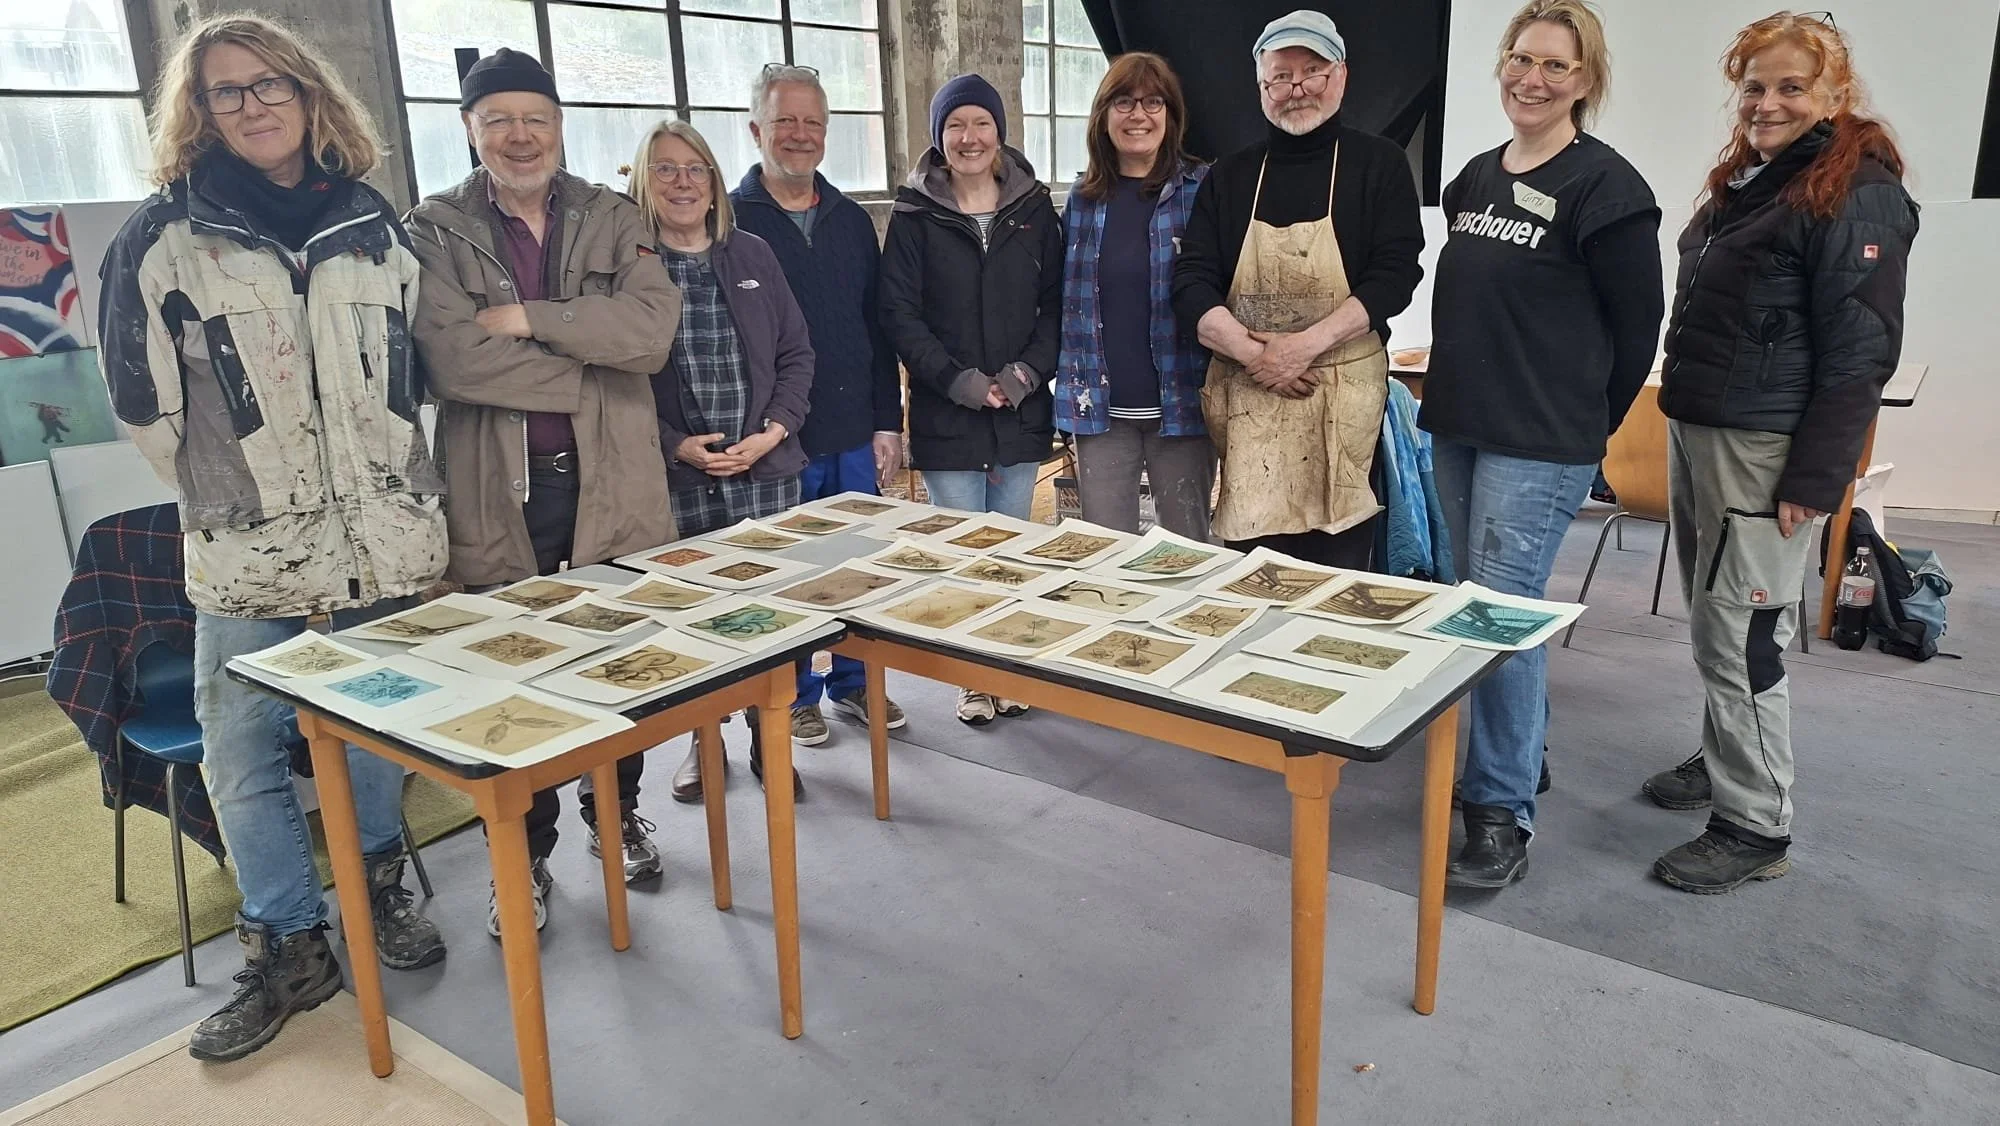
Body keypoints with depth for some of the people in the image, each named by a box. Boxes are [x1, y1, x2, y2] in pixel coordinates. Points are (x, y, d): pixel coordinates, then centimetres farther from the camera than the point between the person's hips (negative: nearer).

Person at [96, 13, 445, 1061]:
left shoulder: (371, 219, 8)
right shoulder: (164, 233, -1)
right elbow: (142, 397, 2)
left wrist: (389, 474, 13)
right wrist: (231, 492, 4)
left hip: (386, 531, 2)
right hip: (246, 548, -2)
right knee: (241, 753, 2)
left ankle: (377, 886, 33)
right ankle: (288, 948, 17)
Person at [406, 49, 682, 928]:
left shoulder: (613, 220, 5)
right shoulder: (435, 231, -1)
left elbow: (651, 328, -13)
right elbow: (454, 358, -17)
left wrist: (526, 316, -17)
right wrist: (587, 374, -14)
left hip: (611, 484, 2)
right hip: (499, 493, -1)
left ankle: (616, 813, 38)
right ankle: (525, 855, 28)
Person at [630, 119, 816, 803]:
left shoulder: (752, 255, 7)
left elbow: (796, 354, 8)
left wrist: (774, 431, -6)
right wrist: (677, 445, -13)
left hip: (766, 471, 2)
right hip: (676, 481, -2)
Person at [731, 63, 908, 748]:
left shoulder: (852, 220, 10)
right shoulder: (730, 221, -5)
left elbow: (877, 328, 10)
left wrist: (887, 422, 6)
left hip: (855, 435, 4)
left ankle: (853, 682, 30)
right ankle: (795, 696, 25)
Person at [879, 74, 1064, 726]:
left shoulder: (1034, 211, 7)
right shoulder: (914, 216, 0)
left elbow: (1055, 304, 5)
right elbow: (899, 313, -4)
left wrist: (1028, 371, -10)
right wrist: (957, 379, -14)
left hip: (1022, 411, 2)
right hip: (946, 415, -2)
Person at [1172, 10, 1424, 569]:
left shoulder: (1379, 164, 5)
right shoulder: (1229, 176, 12)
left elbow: (1396, 274, -5)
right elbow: (1191, 281, 3)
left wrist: (1306, 344, -17)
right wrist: (1253, 352, -12)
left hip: (1343, 396, -2)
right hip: (1246, 397, 2)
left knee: (1337, 578, 2)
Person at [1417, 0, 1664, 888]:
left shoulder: (1605, 187, -9)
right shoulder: (1474, 178, 12)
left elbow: (1638, 323, -5)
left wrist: (1587, 425, 1)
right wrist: (1458, 399, 16)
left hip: (1540, 445, -7)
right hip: (1458, 429, 8)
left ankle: (1502, 814, 2)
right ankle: (1521, 755, 32)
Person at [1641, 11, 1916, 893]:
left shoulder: (1857, 194, -10)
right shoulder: (1743, 180, 17)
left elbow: (1860, 352, -15)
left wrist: (1815, 479, -19)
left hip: (1764, 447, -9)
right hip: (1693, 429, 9)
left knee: (1739, 633, -6)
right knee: (1711, 618, 16)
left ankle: (1755, 828, 4)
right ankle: (1721, 760, 31)